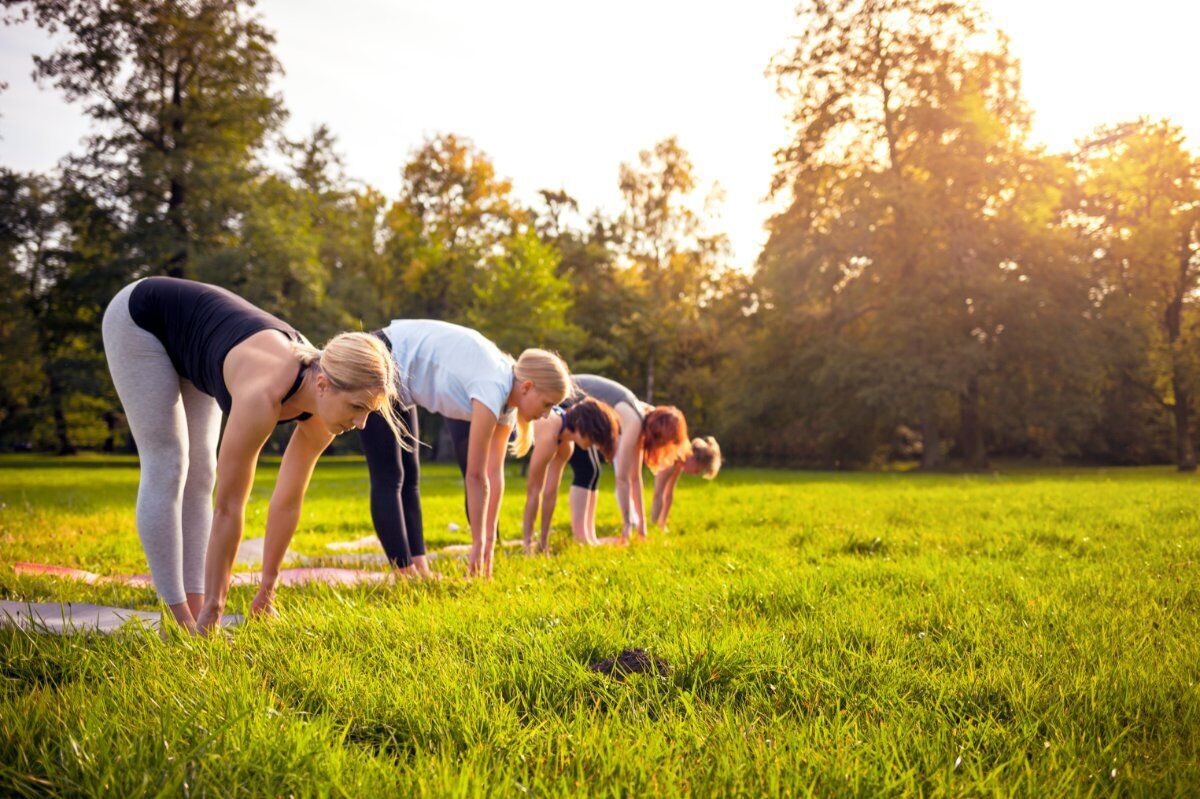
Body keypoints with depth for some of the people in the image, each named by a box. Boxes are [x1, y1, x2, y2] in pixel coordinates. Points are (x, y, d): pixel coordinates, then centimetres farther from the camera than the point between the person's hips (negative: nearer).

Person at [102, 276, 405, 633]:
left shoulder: (321, 406, -20)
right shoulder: (264, 394, -40)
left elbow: (288, 501, -8)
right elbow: (228, 507, -33)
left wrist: (267, 592, 0)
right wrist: (213, 607, -25)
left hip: (189, 341, 7)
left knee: (199, 474, 1)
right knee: (166, 470, -10)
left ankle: (194, 614, 4)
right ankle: (182, 623, -6)